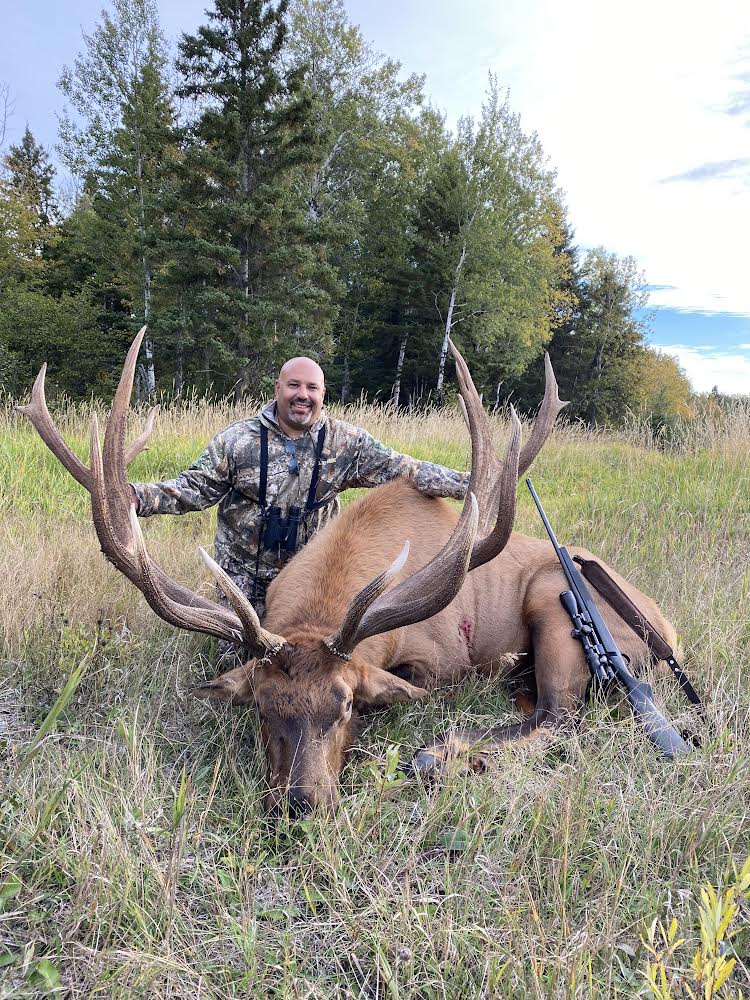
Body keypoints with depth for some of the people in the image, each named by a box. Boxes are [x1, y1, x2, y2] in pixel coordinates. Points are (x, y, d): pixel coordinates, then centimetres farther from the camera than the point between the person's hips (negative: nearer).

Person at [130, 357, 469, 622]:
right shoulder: (238, 439, -7)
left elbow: (403, 469, -6)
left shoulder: (346, 442, -5)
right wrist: (137, 496, -22)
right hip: (244, 579, -1)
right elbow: (194, 489, -6)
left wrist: (467, 483, -14)